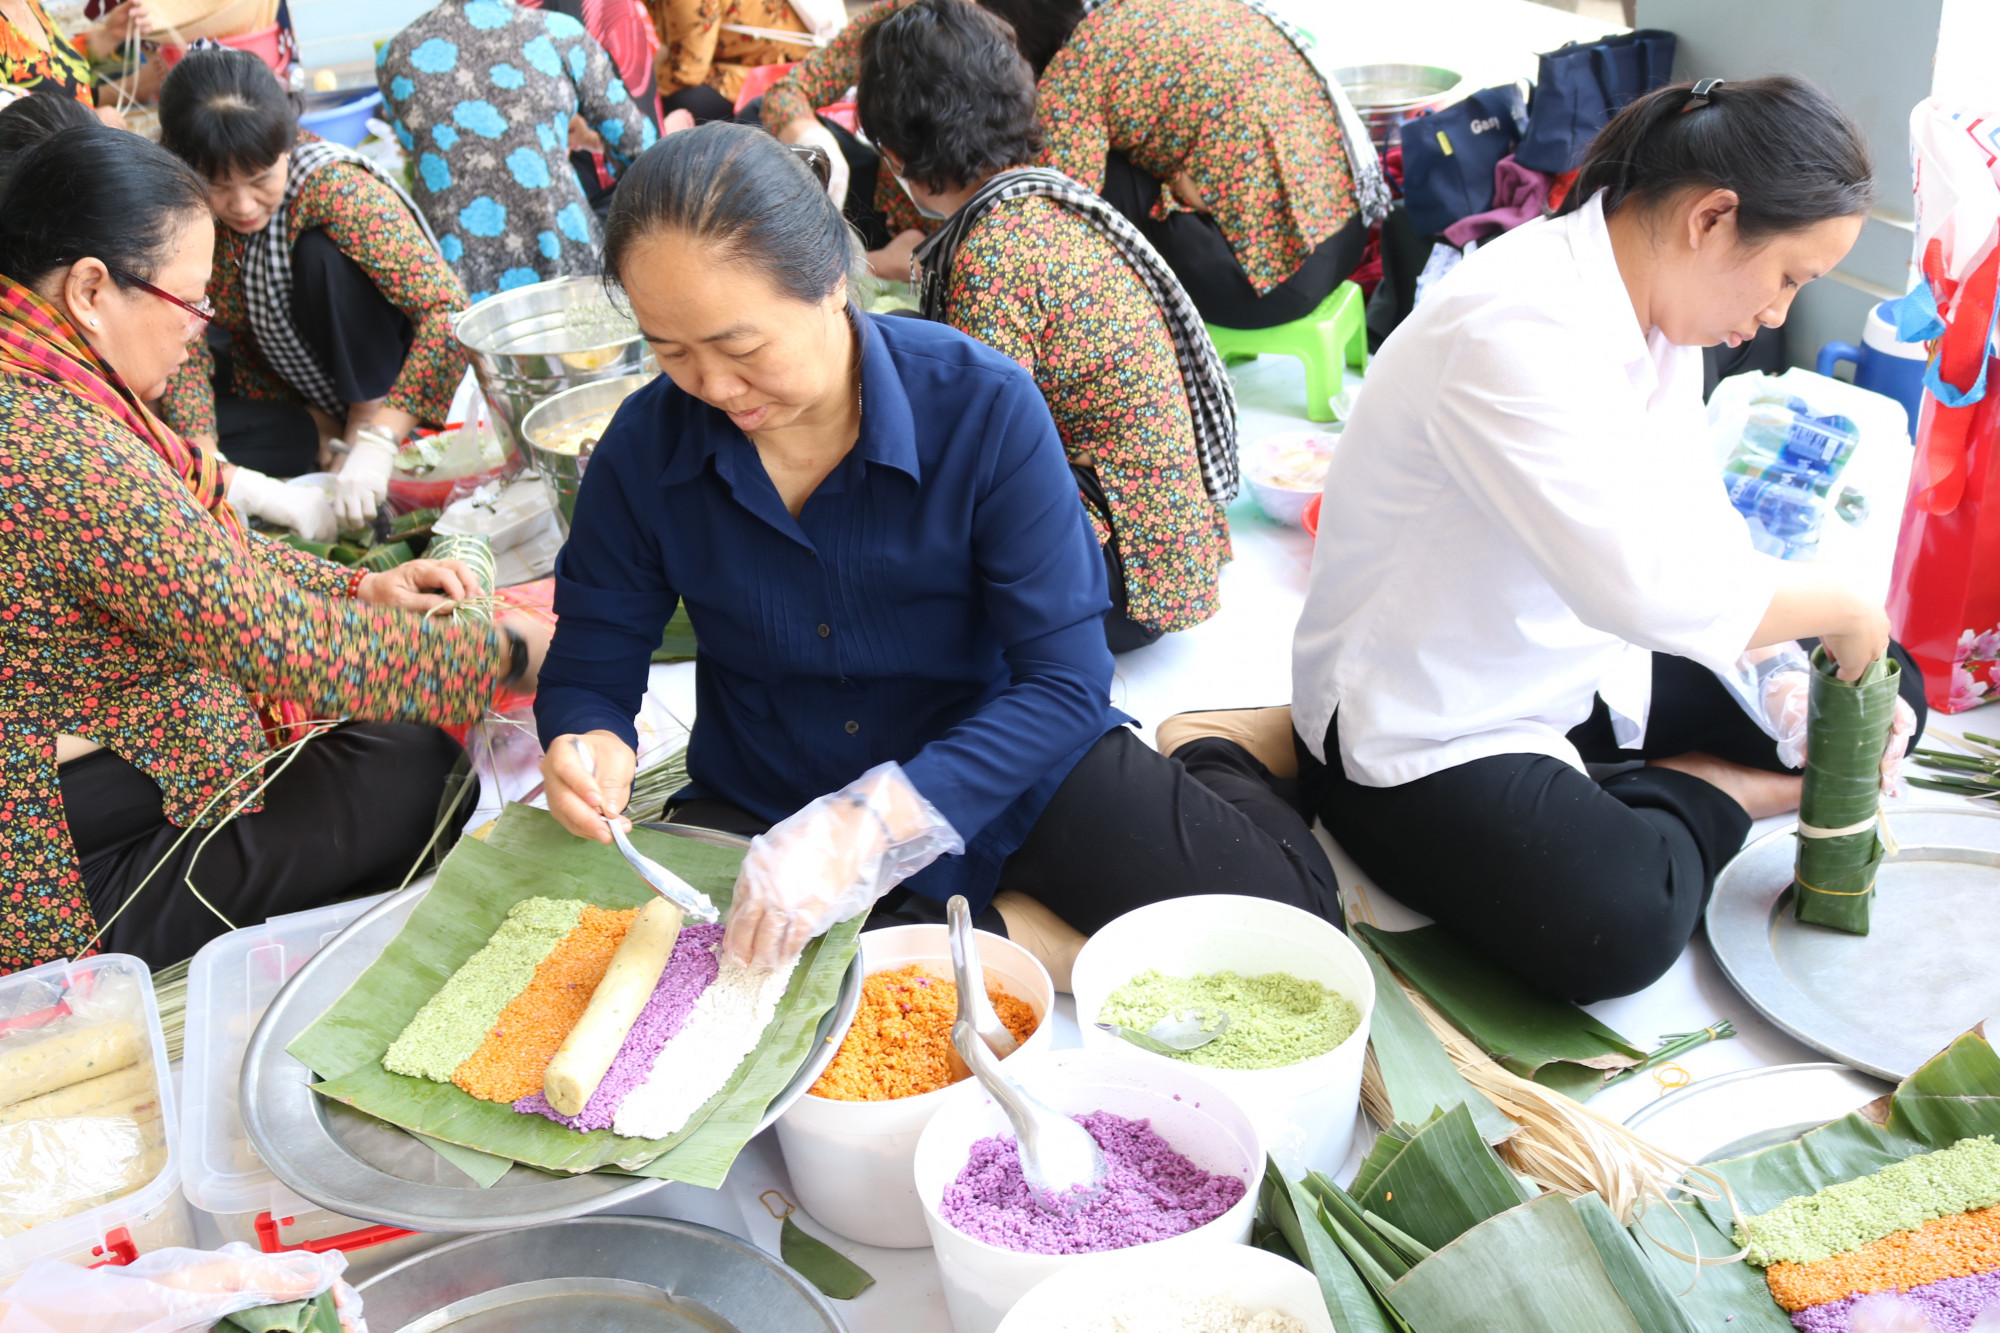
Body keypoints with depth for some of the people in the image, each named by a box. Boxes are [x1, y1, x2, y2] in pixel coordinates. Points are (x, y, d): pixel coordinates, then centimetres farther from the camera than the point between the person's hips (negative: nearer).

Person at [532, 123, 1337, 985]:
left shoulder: (982, 406, -19)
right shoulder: (646, 446, -12)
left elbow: (1064, 681, -21)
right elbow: (588, 668, -1)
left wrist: (875, 823, -35)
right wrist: (589, 746, -28)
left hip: (997, 768, -3)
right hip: (764, 803, 3)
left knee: (1280, 914, -23)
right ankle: (1030, 936, -14)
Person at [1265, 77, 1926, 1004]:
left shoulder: (1660, 302, 0)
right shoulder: (1516, 333, -31)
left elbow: (1701, 532, 4)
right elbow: (1651, 586, -40)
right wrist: (1840, 607, -24)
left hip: (1583, 668, 9)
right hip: (1427, 729, -9)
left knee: (1893, 691, 10)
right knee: (1618, 928, -31)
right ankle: (1718, 791, -4)